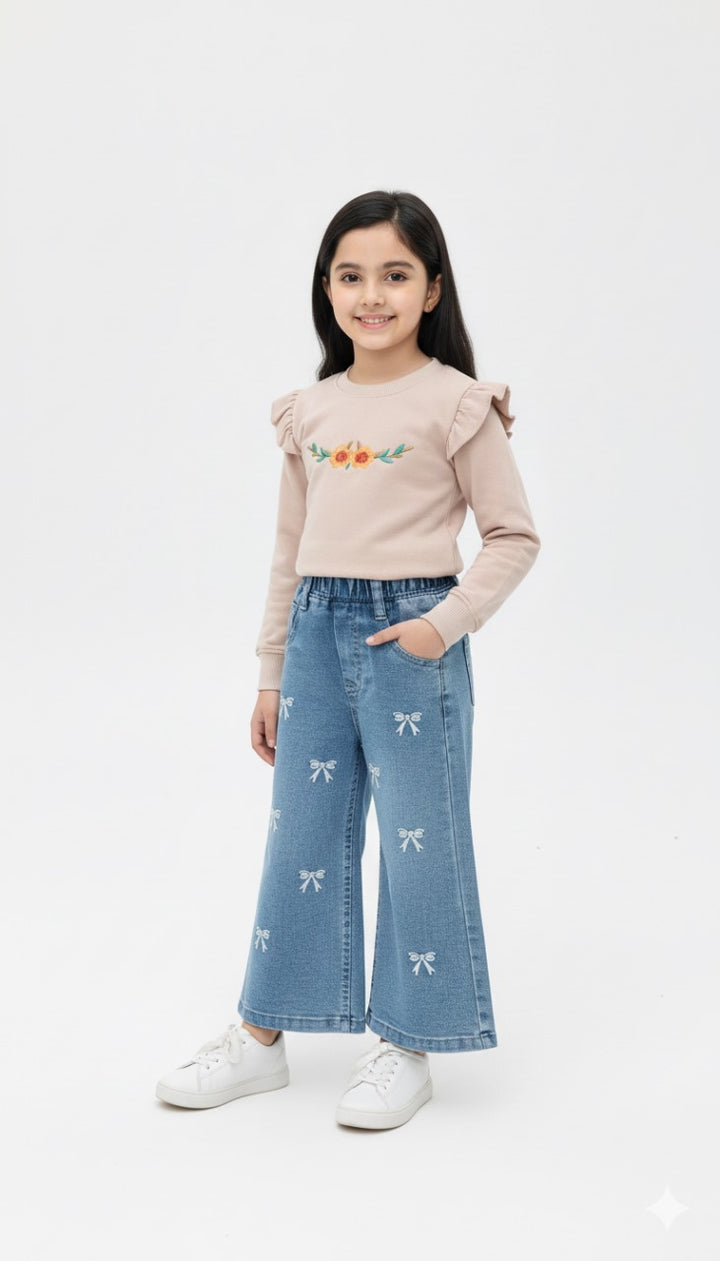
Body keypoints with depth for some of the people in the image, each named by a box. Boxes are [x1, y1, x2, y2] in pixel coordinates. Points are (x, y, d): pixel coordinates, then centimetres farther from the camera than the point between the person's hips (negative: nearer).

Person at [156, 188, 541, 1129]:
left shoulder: (455, 403, -5)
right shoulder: (310, 411, 9)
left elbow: (514, 535, -4)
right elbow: (291, 548, 14)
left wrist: (446, 624, -15)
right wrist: (272, 674, 14)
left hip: (409, 635, -5)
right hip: (317, 629, 5)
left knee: (420, 842, 3)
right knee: (301, 839, 12)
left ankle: (408, 1049, 18)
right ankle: (262, 1037, 24)